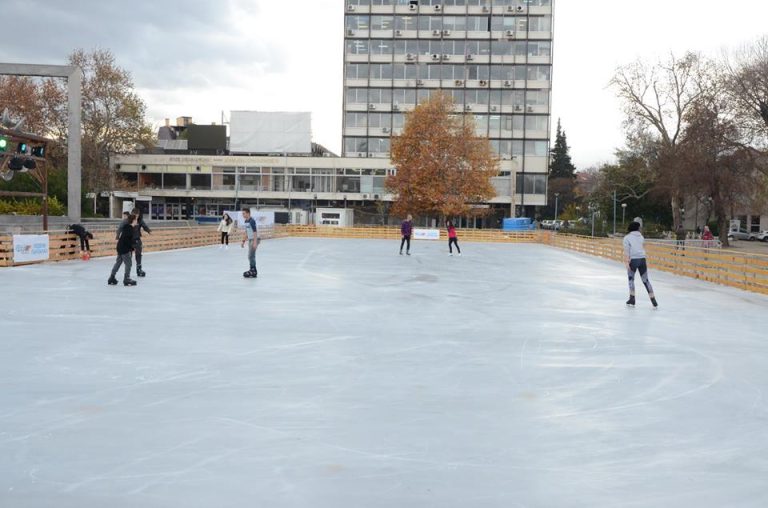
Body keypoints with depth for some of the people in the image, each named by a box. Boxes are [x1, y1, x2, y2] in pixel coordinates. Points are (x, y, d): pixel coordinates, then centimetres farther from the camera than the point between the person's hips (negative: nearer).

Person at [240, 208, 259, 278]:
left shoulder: (252, 221, -18)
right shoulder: (246, 221, 10)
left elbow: (255, 232, -22)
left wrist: (255, 242, -27)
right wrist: (243, 241, 21)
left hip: (254, 239, -9)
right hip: (250, 240, 9)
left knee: (251, 256, -10)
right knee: (251, 256, 13)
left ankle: (253, 272, -5)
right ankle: (253, 270, 21)